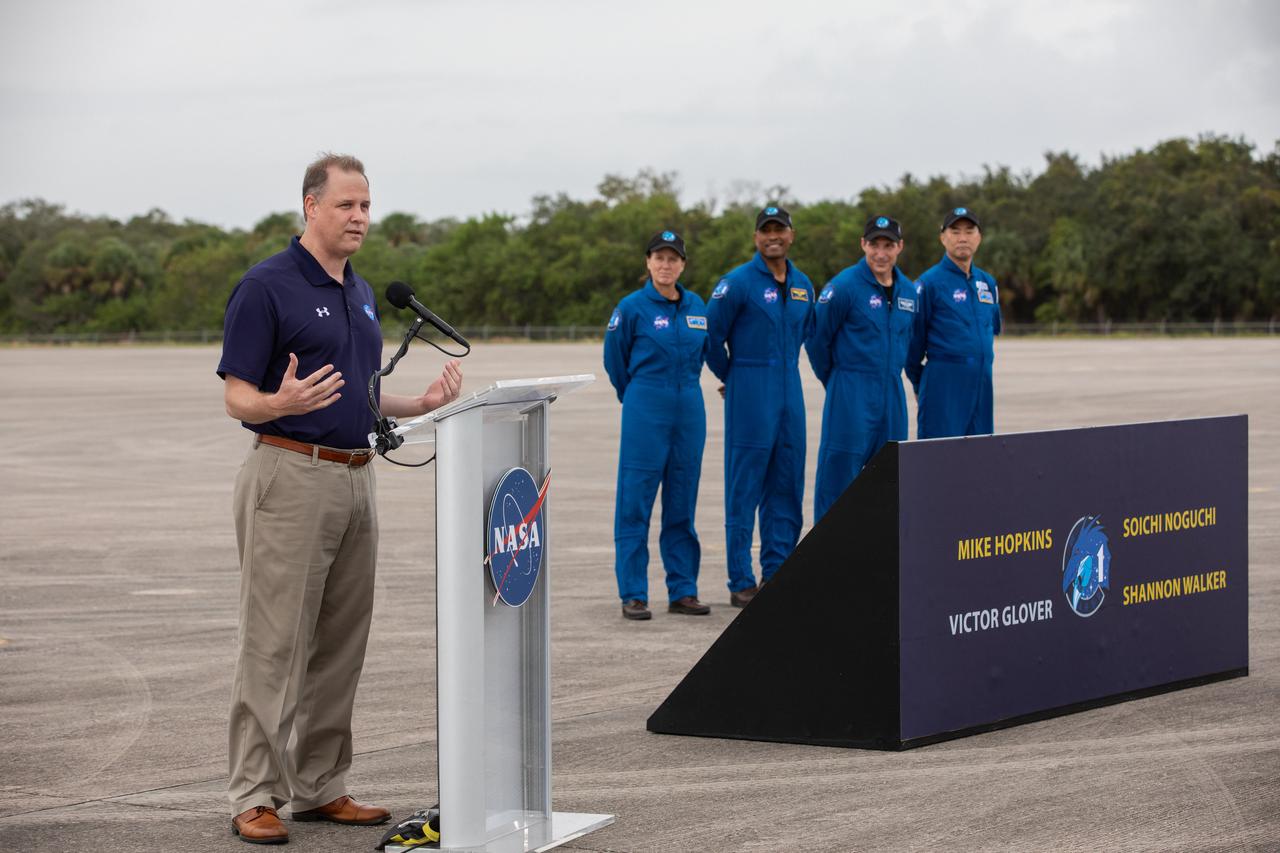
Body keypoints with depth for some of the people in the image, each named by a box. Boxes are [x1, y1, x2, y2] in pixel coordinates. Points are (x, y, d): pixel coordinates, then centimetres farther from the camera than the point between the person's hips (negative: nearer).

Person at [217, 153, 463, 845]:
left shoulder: (362, 294, 16)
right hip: (291, 478, -8)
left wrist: (426, 401, 6)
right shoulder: (266, 287, -9)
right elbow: (238, 398, -11)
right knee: (274, 645, -6)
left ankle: (320, 787, 17)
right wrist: (284, 403, -31)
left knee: (340, 647, 10)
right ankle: (254, 796, -2)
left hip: (355, 478, 8)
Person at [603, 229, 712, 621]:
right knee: (635, 504, -3)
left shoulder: (696, 306, 8)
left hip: (689, 410, 5)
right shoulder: (633, 307, -6)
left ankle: (682, 591, 15)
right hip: (645, 414, -5)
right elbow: (615, 359, 5)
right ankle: (633, 595, 1)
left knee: (682, 504, 9)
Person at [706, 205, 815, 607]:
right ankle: (741, 583, -1)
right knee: (744, 489, -4)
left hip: (790, 393, 6)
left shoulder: (803, 285, 12)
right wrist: (732, 377, 6)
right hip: (750, 395, -6)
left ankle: (777, 574, 14)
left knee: (786, 487, 7)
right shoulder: (737, 282, -8)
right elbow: (710, 334, -4)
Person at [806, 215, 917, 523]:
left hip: (893, 393, 6)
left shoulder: (908, 290, 9)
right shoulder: (843, 286, -10)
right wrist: (834, 380, 6)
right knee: (840, 471, -5)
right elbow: (816, 338, -4)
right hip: (851, 395, -6)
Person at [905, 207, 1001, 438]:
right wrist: (919, 383, 5)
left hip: (982, 384, 6)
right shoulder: (930, 282, -6)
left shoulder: (987, 282, 13)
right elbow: (914, 338, -2)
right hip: (943, 384, -6)